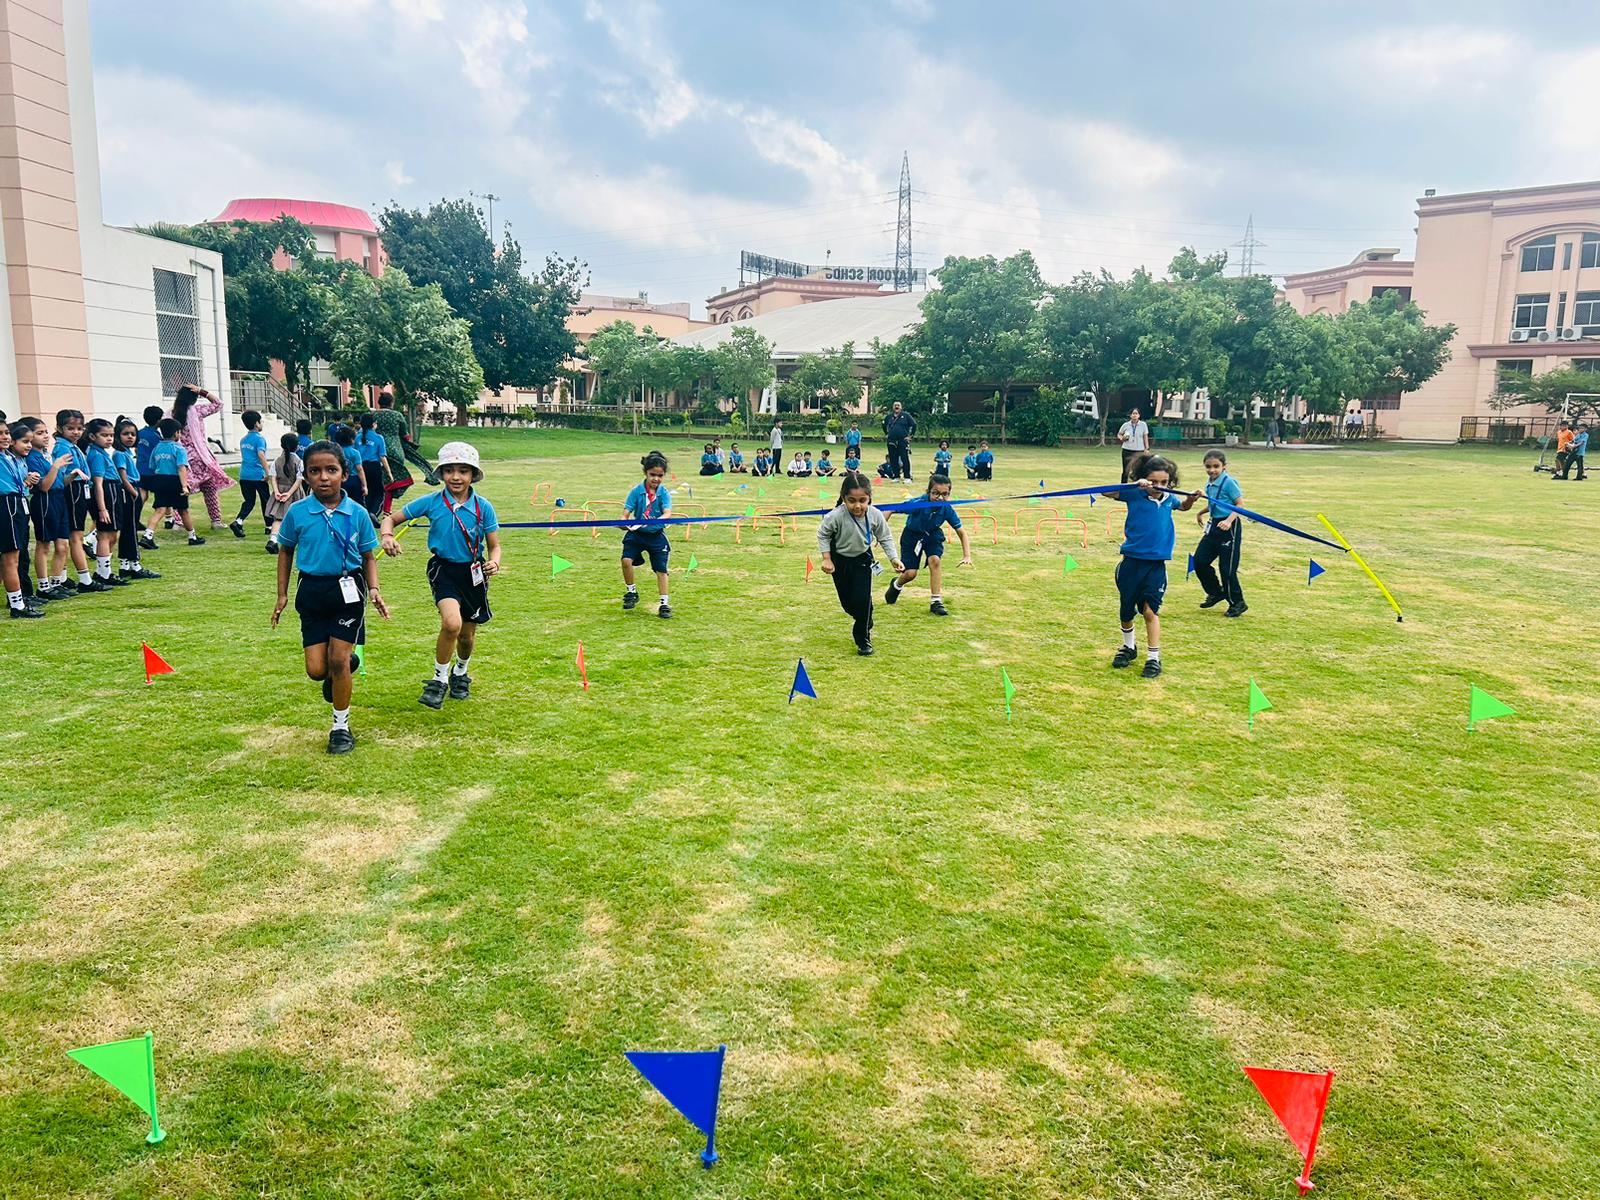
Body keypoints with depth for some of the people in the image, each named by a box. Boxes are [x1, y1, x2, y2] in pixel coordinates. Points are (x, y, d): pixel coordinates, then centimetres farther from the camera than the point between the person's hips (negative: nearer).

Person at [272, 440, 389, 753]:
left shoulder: (357, 513, -6)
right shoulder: (297, 512, -4)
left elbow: (368, 557, 5)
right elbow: (286, 552, 11)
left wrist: (373, 590, -10)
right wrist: (282, 595, 8)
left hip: (348, 590, -2)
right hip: (312, 592, 2)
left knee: (338, 659, -4)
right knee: (316, 669, -2)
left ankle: (341, 726, 13)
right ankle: (337, 676, 36)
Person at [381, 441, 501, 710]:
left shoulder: (483, 507, -7)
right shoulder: (431, 502, -8)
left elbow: (494, 546, 0)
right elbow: (391, 518, 1)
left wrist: (494, 562, -23)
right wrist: (387, 536, -21)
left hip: (474, 572, 2)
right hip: (443, 569, -2)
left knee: (467, 635, 14)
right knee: (451, 622, -26)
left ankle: (460, 673, 47)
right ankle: (440, 680, -5)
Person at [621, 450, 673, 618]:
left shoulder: (664, 493, -10)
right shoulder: (636, 491, -10)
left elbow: (667, 514, -25)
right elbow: (626, 513, -12)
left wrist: (651, 522, -44)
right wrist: (624, 522, -36)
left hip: (657, 536, 0)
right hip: (636, 534, 0)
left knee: (661, 569, 2)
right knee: (626, 560, -18)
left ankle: (664, 604, 14)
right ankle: (632, 592, 6)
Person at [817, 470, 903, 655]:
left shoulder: (875, 515, -24)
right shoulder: (837, 516, -31)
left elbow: (885, 538, -6)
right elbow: (822, 534, -12)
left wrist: (894, 558, -16)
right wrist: (826, 559, -12)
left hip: (863, 559, 0)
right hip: (840, 560, 0)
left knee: (863, 599, -11)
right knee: (847, 601, 10)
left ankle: (863, 639, 9)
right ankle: (863, 621, 45)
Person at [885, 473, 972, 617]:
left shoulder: (948, 509, -25)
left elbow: (962, 532, -14)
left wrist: (967, 556, -25)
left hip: (933, 535, 2)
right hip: (912, 535, -2)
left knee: (935, 561, -24)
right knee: (910, 573, -5)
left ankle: (936, 602, -10)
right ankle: (896, 585, 33)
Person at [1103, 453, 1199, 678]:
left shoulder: (1168, 499, 5)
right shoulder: (1135, 494, -7)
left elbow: (1183, 506, 28)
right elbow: (1105, 492, -20)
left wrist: (1192, 499, 6)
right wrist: (1134, 484, -29)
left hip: (1156, 564, 1)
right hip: (1132, 561, -1)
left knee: (1150, 609, -9)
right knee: (1127, 610, 12)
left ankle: (1154, 658, -3)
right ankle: (1129, 647, 35)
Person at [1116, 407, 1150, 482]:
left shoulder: (1143, 425, 0)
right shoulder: (1126, 425, 2)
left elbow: (1145, 437, 3)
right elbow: (1119, 434, 14)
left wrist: (1147, 449, -2)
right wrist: (1122, 438, -8)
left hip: (1139, 451, -1)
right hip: (1127, 450, 1)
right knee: (1126, 470, 5)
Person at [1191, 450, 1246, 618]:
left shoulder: (1229, 482, -15)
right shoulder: (1209, 483, 8)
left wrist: (1229, 521, -27)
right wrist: (1200, 513, 27)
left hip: (1229, 527, -8)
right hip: (1214, 525, 8)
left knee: (1227, 567, -4)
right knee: (1199, 560, 4)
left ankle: (1237, 603, 12)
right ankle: (1216, 592, 24)